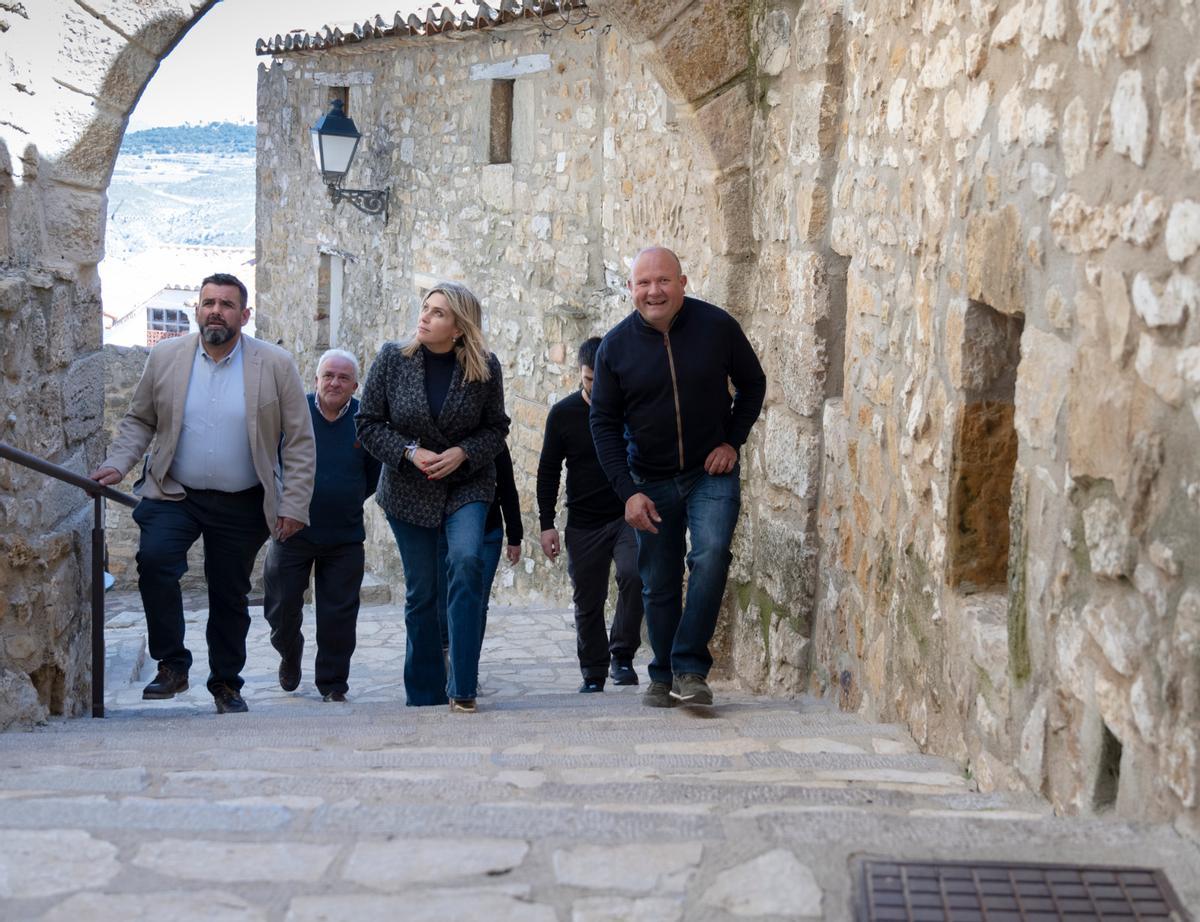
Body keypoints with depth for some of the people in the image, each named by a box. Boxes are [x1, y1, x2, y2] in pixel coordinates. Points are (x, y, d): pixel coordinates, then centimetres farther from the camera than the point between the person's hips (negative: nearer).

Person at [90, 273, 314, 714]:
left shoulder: (276, 365, -5)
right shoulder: (166, 357, 0)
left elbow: (299, 441, -3)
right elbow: (139, 420, 10)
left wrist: (294, 505, -8)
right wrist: (117, 464, -7)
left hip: (242, 504, 0)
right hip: (175, 495, 1)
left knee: (230, 595, 9)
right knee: (154, 559, -25)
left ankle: (226, 683, 28)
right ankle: (171, 664, -11)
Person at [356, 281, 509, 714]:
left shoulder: (485, 368, -8)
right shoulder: (393, 359, -8)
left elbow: (497, 427, 1)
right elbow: (368, 423, -2)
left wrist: (463, 452, -17)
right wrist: (410, 452, -17)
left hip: (467, 485, -1)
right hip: (408, 490, 1)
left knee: (467, 561, -24)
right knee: (420, 590, 4)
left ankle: (462, 689, -18)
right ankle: (423, 695, 20)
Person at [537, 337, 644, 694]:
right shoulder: (563, 414, -1)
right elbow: (548, 471, 5)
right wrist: (547, 523, 1)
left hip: (628, 516, -1)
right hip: (583, 523, 1)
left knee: (633, 576, -23)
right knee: (588, 602, 6)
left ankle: (622, 655, -7)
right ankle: (593, 674, 20)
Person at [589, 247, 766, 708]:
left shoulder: (716, 325, -10)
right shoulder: (616, 345, -7)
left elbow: (752, 383, 6)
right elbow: (604, 422, -1)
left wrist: (732, 441, -6)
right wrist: (628, 491, -9)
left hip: (712, 472, -2)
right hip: (650, 481, 2)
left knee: (710, 556, -22)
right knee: (658, 584, 8)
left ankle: (690, 668, -15)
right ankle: (664, 677, 23)